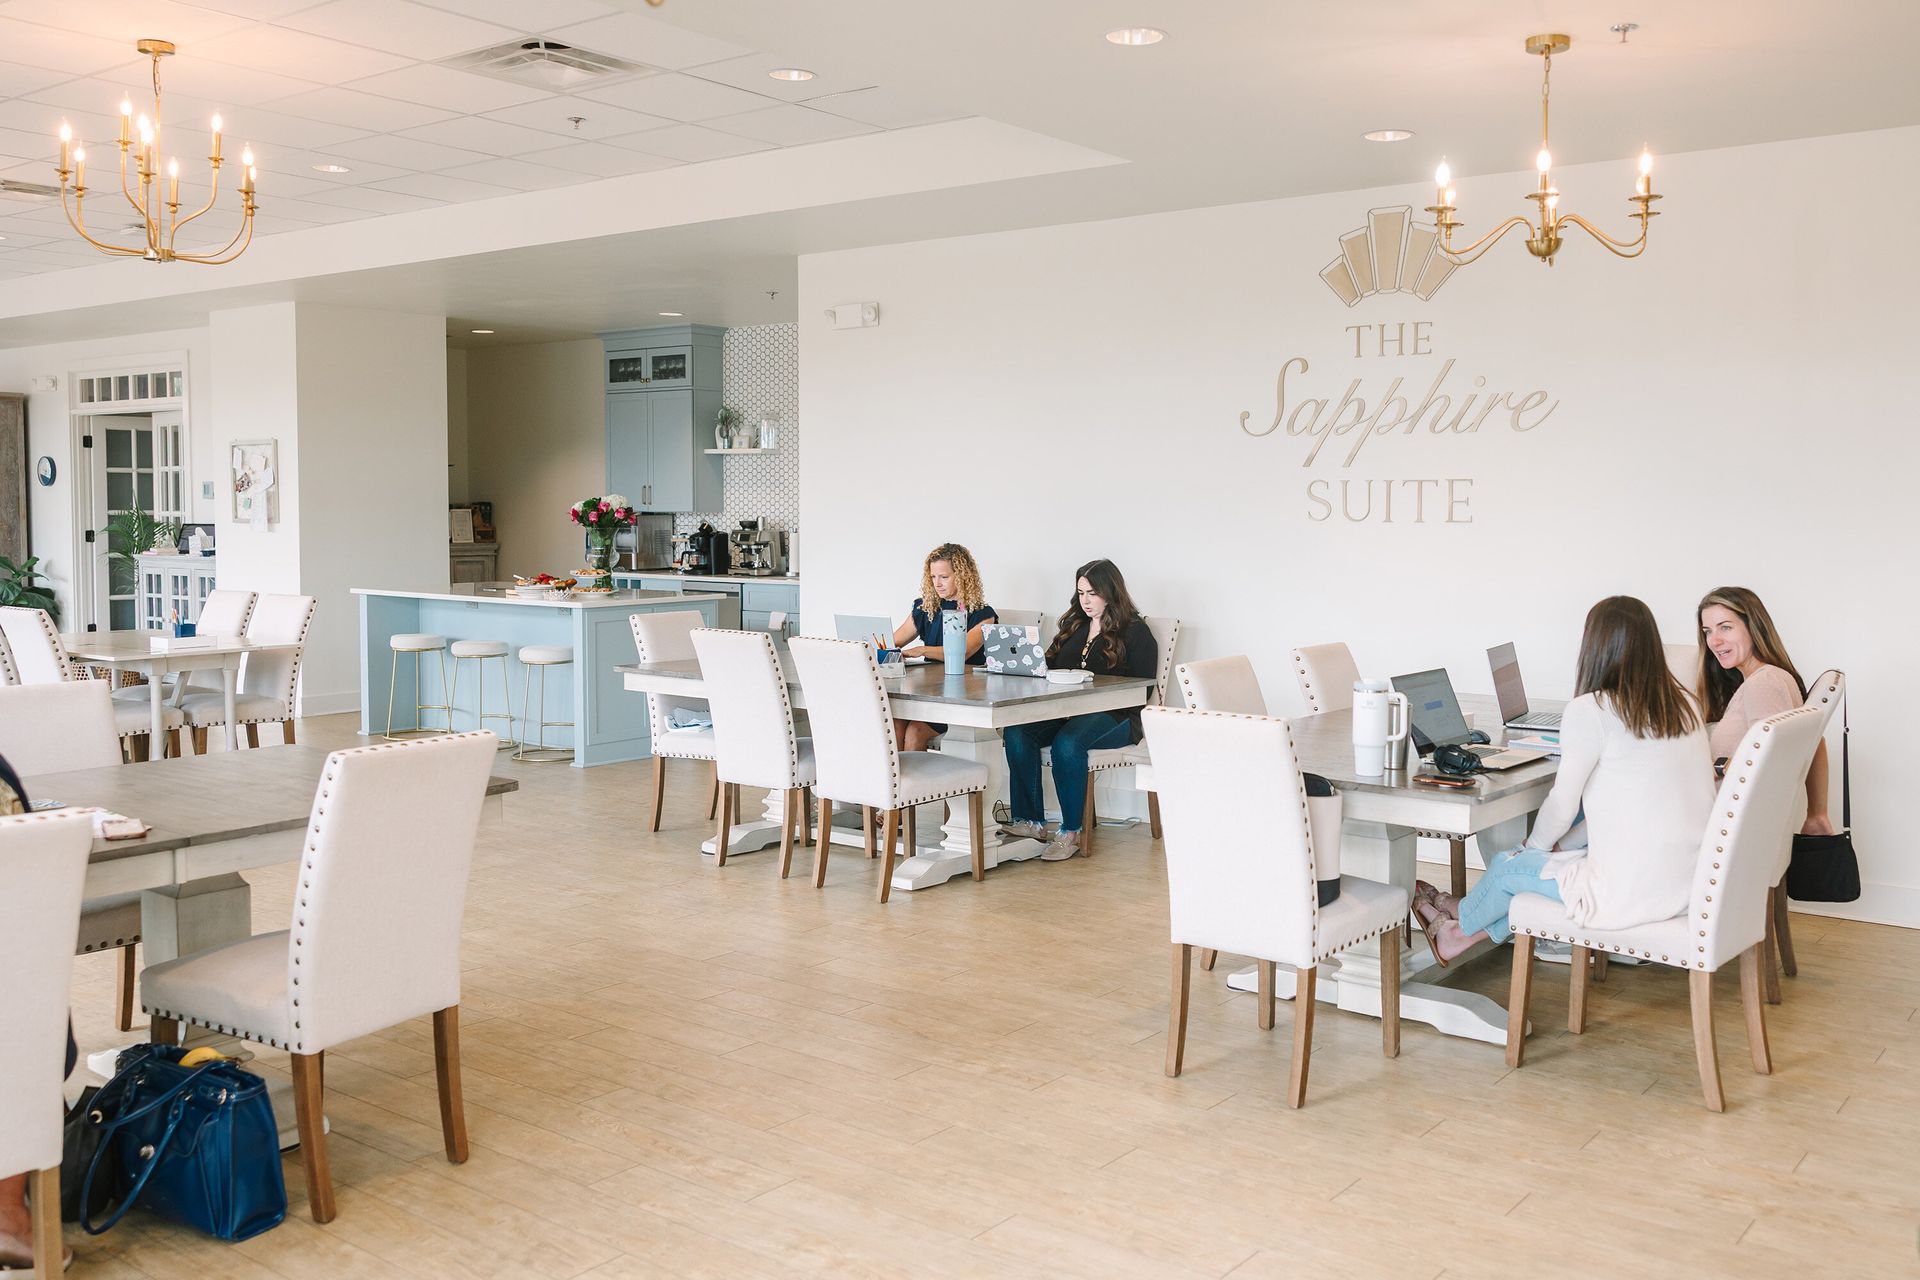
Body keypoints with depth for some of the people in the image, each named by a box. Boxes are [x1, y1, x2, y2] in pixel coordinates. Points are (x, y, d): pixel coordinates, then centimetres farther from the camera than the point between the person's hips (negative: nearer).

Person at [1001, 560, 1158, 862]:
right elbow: (1051, 665, 25)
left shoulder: (1135, 631, 3)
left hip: (1113, 715, -6)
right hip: (1065, 709, 6)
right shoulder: (1075, 626, 24)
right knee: (1017, 733, -23)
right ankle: (1030, 821, -20)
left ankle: (1070, 831, -24)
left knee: (1067, 743, -36)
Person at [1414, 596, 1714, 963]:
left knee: (1508, 865, 16)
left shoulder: (1589, 710, -14)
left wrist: (1535, 846, 15)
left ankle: (1462, 922, 44)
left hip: (1633, 892, -7)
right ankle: (1470, 933, 39)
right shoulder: (1682, 704, 7)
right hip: (1692, 884, 7)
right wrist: (1562, 846, 20)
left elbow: (1562, 806, -7)